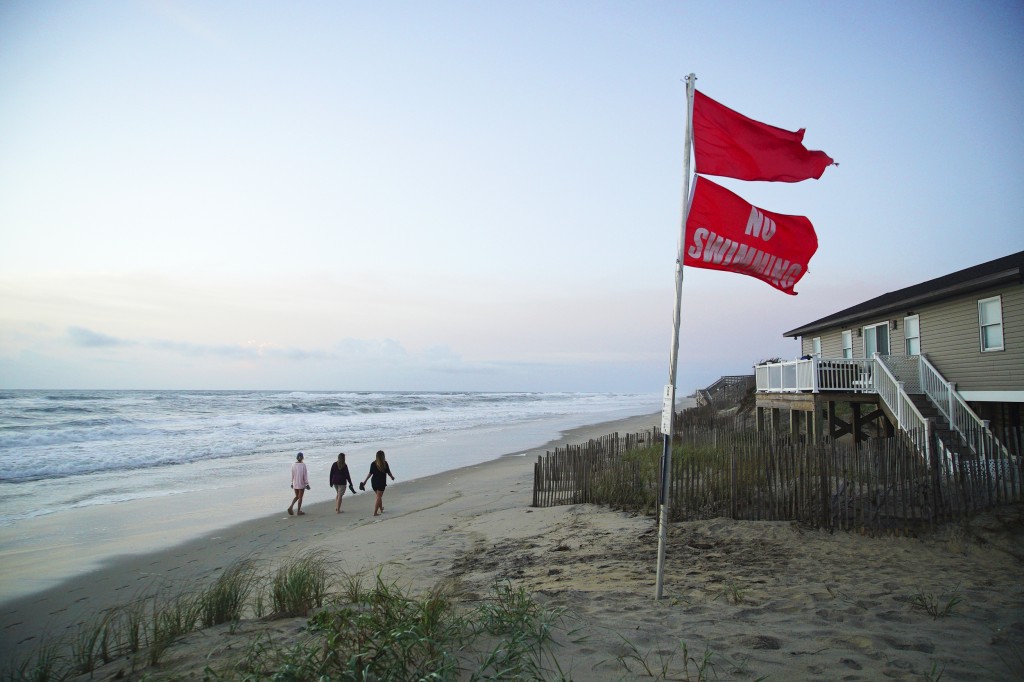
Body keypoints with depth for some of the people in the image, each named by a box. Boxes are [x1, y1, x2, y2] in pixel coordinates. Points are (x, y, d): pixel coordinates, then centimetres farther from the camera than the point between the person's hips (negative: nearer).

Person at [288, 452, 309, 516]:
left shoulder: (293, 465, -1)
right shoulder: (303, 465, -13)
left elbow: (292, 475, 4)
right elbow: (305, 475, -11)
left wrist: (292, 483, 15)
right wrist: (307, 484, -6)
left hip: (295, 483, 4)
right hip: (301, 483, -4)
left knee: (297, 496, 18)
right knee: (300, 497, 7)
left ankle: (290, 506, -1)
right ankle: (299, 511, 11)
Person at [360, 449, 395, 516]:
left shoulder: (373, 463, -4)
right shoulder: (385, 463, -9)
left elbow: (370, 473, -6)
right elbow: (388, 472, -2)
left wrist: (365, 481, 0)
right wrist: (392, 477, 17)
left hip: (374, 482, 3)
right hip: (381, 482, -3)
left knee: (379, 496, 21)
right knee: (379, 497, 2)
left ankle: (381, 509, 36)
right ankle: (375, 512, -3)